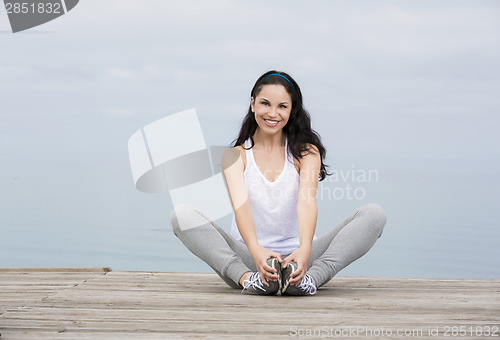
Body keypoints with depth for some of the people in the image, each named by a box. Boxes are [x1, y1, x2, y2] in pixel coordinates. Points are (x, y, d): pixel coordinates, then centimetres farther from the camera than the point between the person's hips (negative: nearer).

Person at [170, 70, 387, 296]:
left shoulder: (307, 152, 7)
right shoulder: (236, 155, 6)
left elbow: (307, 201, -13)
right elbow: (240, 203, -14)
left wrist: (304, 251, -34)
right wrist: (256, 251, -36)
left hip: (297, 257, 1)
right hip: (248, 258, -1)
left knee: (374, 214, -20)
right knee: (182, 214, -23)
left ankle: (310, 277, -41)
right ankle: (247, 277, -41)